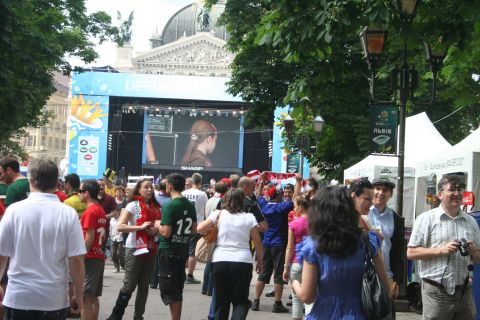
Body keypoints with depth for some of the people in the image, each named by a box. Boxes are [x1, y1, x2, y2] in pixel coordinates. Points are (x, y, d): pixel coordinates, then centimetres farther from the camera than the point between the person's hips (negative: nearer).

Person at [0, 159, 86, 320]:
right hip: (55, 300, 0)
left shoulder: (14, 210, -6)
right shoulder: (68, 214, -7)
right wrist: (78, 295, 4)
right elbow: (76, 260, -8)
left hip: (19, 297, 0)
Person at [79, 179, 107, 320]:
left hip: (90, 258, -9)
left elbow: (89, 238, -18)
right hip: (99, 257, 9)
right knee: (93, 297, 12)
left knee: (84, 297, -6)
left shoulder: (90, 211, -14)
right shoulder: (101, 210, 12)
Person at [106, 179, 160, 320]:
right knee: (129, 285, -2)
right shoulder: (133, 205, -8)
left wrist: (155, 230, -5)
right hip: (135, 249, -5)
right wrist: (141, 227, -22)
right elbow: (120, 226, -17)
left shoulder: (156, 207, 7)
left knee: (144, 285, 9)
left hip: (151, 249, 5)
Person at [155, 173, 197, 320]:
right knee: (178, 289, 16)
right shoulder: (190, 205, 5)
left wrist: (158, 225, -2)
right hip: (183, 250, 7)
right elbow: (194, 229, 10)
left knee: (169, 290, 0)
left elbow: (166, 232, -20)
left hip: (168, 251, -7)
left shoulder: (170, 206, -17)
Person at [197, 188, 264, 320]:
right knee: (241, 300, 6)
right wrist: (260, 261, 18)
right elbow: (258, 243, 4)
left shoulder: (219, 214, 2)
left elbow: (200, 229, 1)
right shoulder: (249, 218, 3)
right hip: (243, 262, -1)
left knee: (221, 300, 12)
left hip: (220, 261, 1)